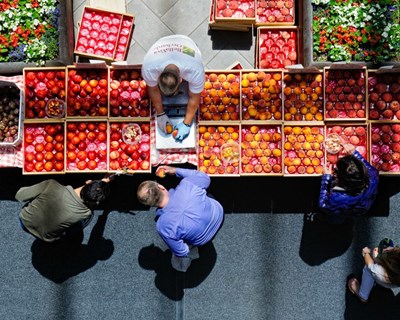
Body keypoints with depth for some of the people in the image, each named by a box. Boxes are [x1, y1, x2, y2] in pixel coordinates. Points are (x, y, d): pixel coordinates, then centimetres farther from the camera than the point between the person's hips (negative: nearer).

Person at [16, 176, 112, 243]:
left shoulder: (52, 185, -35)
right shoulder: (86, 214, -32)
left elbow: (19, 196, -19)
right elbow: (93, 202, -6)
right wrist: (104, 184, 10)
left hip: (24, 222, 2)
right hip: (45, 238, -1)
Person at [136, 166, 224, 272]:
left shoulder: (164, 225, -36)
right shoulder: (186, 185, -34)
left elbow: (181, 252, -20)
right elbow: (205, 177, -8)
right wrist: (176, 170, -6)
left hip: (202, 241, -2)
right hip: (219, 215, 2)